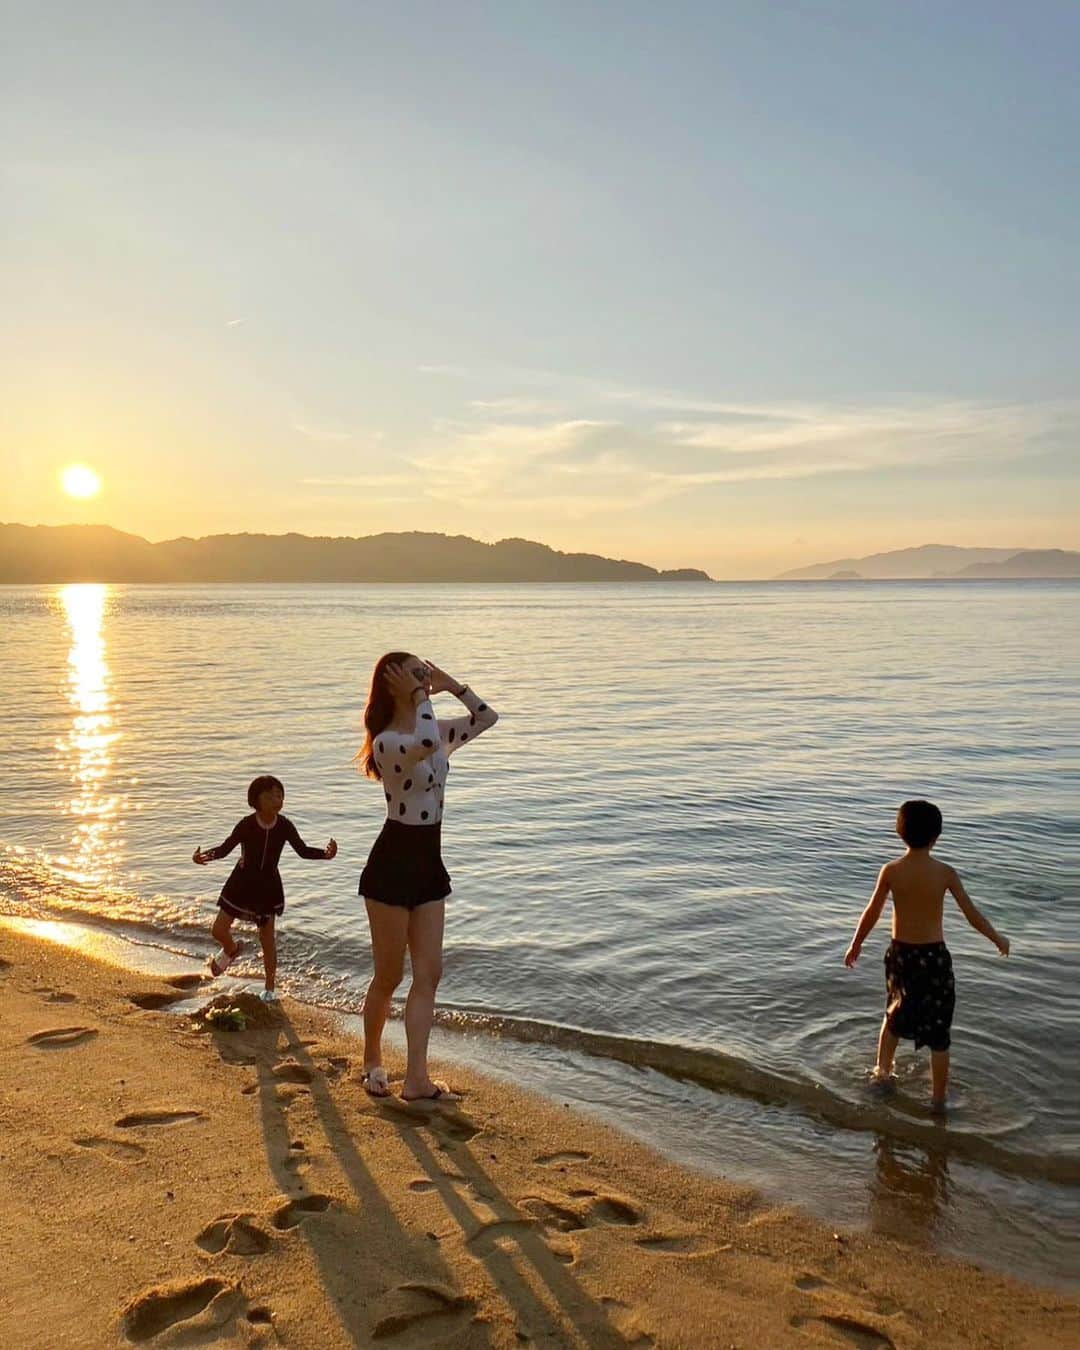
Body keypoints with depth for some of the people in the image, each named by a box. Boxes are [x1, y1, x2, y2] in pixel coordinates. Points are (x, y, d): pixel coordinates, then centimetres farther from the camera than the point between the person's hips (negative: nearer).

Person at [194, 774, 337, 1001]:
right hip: (242, 882, 0)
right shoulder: (246, 825, -17)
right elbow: (225, 848, -15)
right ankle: (232, 950, 41)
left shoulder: (284, 826, -13)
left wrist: (325, 853, -27)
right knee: (219, 929, 3)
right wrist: (205, 855, -35)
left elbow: (303, 850, -8)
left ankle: (270, 988, 19)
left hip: (268, 885, 0)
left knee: (267, 938, 4)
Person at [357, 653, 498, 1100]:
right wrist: (420, 697, -24)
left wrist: (451, 685, 3)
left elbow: (487, 717, 15)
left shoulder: (437, 731, 7)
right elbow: (424, 743, -39)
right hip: (392, 865, -7)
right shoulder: (387, 742, -18)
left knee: (428, 974, 4)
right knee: (389, 975, 6)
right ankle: (372, 1061, 29)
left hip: (429, 865, 8)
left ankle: (416, 1079, 9)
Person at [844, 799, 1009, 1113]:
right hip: (934, 957, -2)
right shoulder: (945, 873, -13)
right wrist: (998, 939, 8)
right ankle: (938, 1099, 19)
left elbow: (872, 913, -2)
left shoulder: (891, 871, -9)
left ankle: (882, 1072, 35)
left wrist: (855, 945, 12)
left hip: (900, 954, 2)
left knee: (895, 1015, 27)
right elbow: (972, 915, -9)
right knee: (938, 1032, 10)